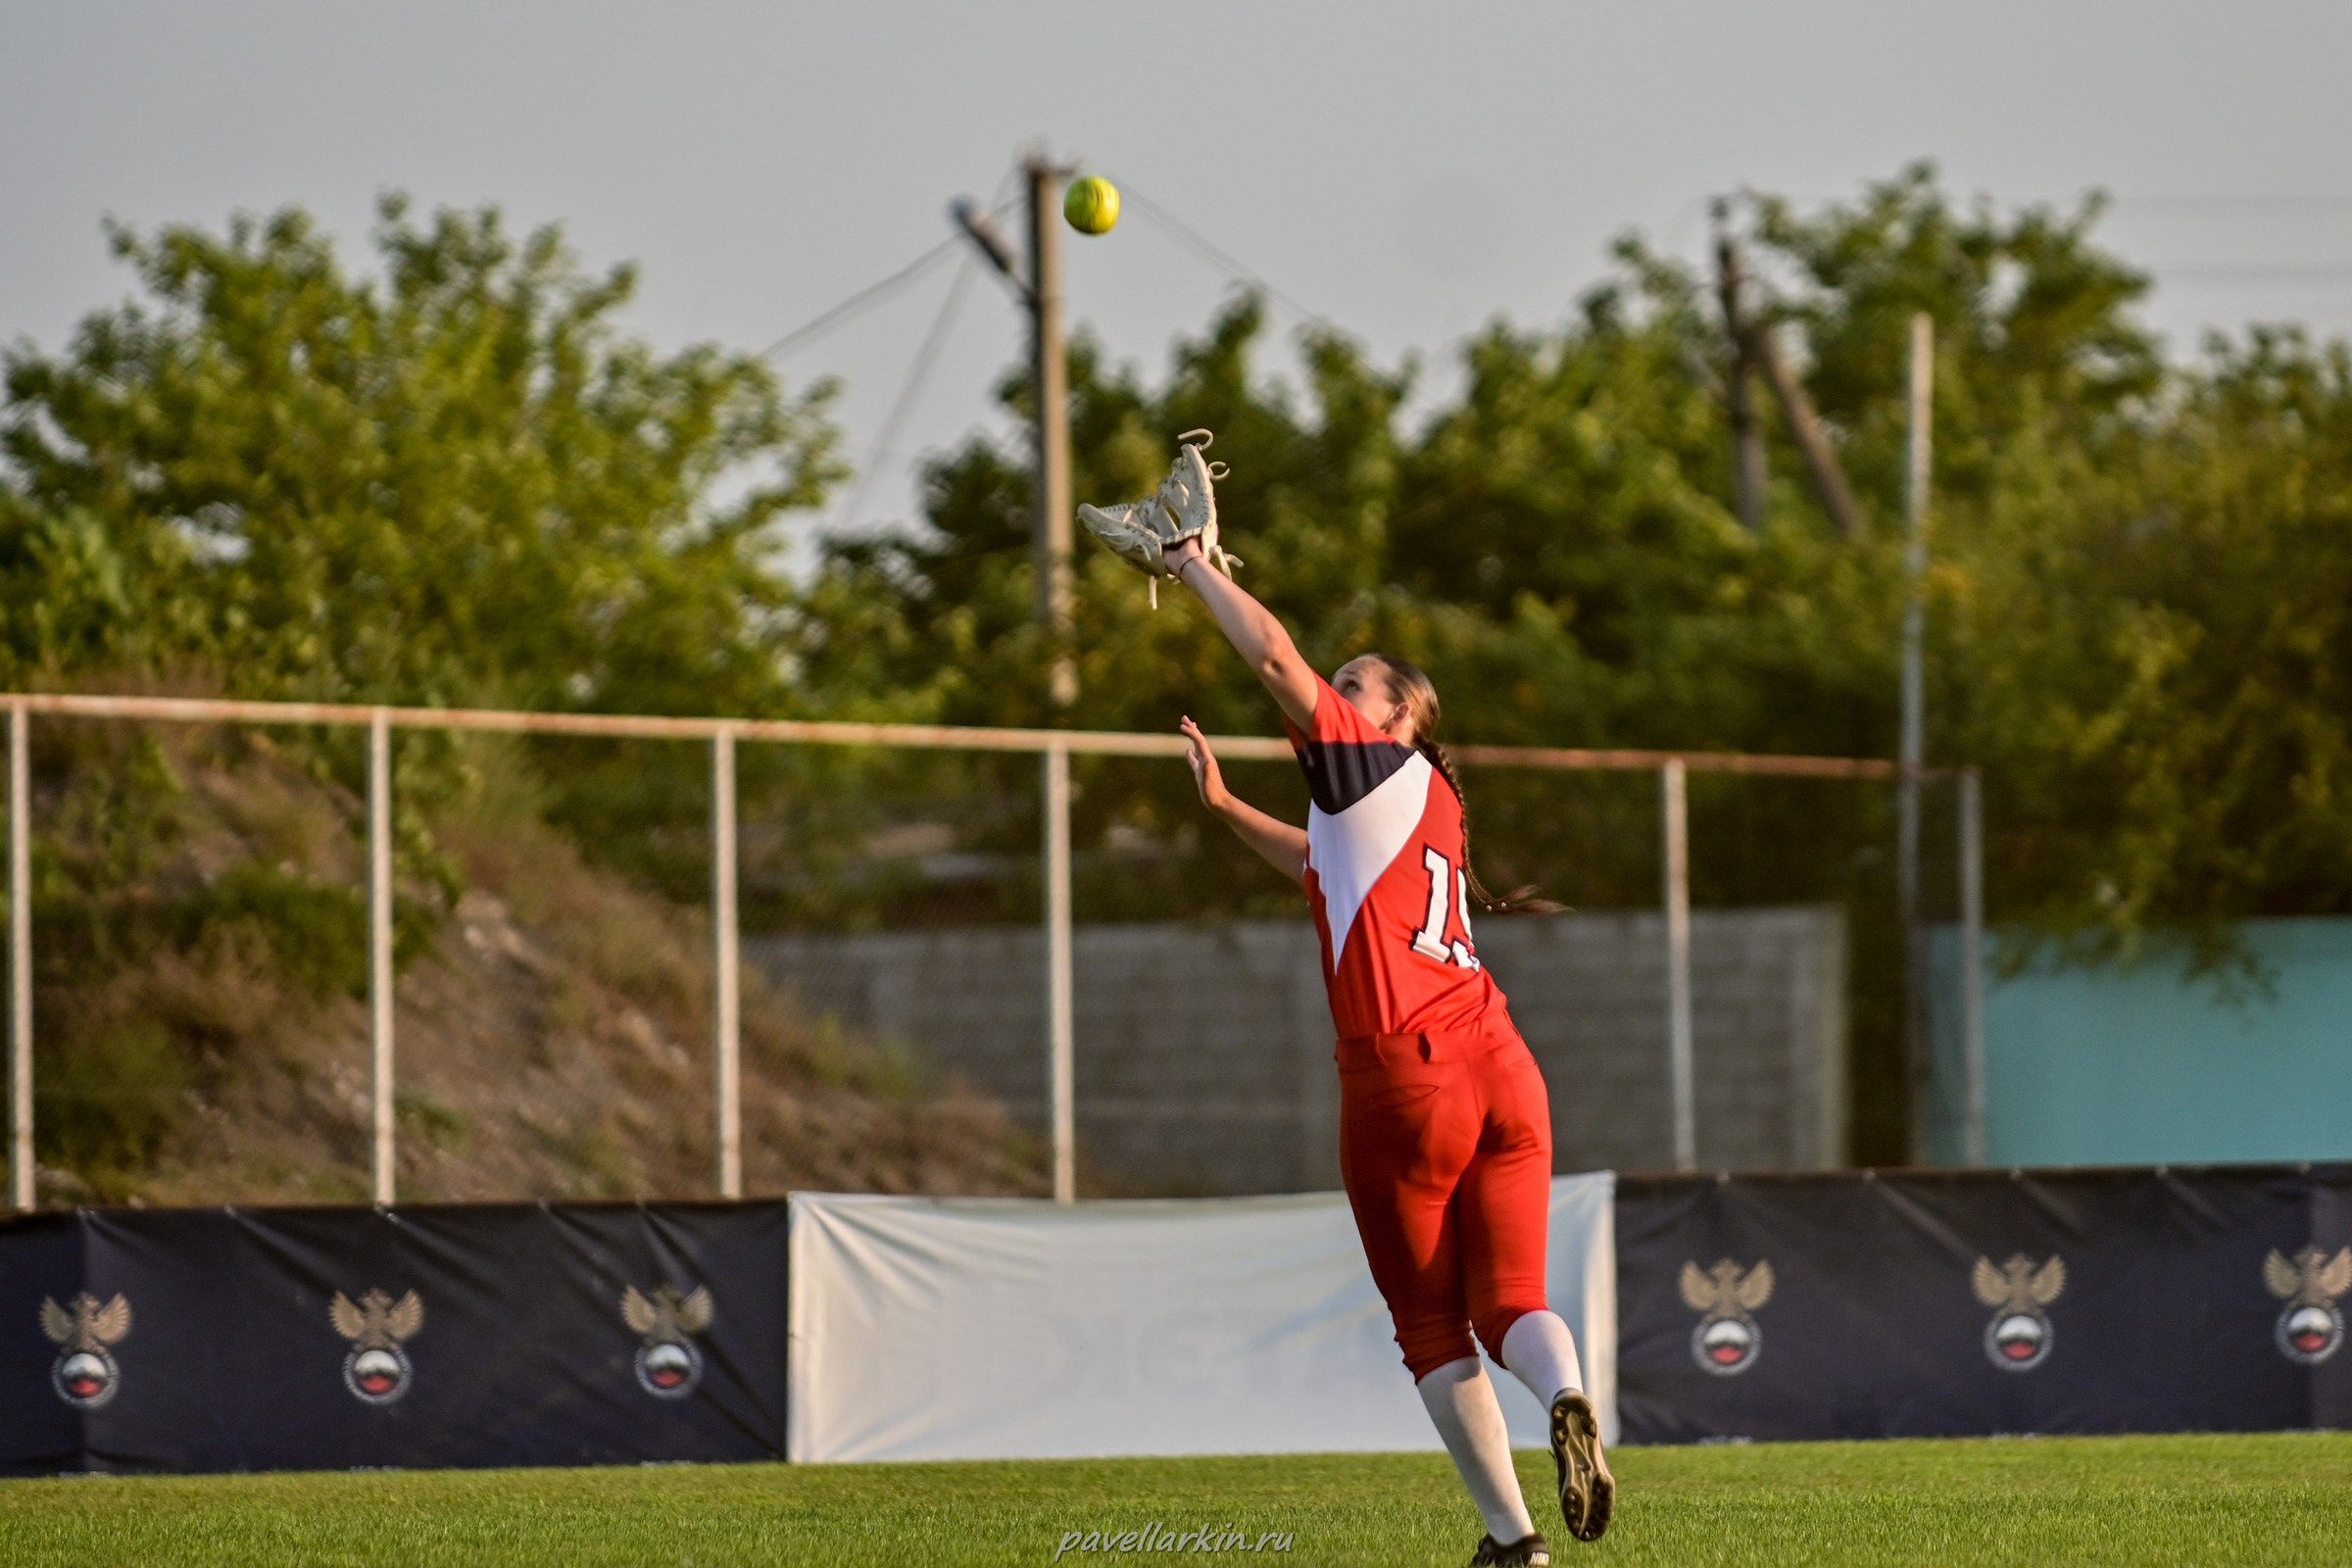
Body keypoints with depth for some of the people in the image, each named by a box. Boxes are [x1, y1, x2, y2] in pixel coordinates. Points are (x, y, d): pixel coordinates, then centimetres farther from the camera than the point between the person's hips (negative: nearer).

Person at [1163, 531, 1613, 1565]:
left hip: (1405, 1074, -6)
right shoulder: (1435, 803, 24)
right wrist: (1224, 805, 44)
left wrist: (1194, 566, 5)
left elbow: (1277, 660, -7)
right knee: (1508, 1299, 4)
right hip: (1499, 1064, 6)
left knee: (1432, 1326, 3)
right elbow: (1330, 870, 42)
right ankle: (1564, 1393, -29)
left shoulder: (1377, 761, 2)